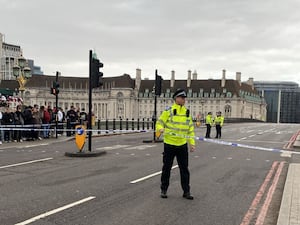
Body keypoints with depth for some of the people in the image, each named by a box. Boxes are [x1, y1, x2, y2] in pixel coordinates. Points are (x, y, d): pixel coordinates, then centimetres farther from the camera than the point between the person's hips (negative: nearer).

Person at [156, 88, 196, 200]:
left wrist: (192, 143, 8)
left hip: (182, 145, 4)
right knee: (166, 168, 8)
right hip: (169, 144, -4)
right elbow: (159, 123, -4)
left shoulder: (187, 112, 8)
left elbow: (190, 129, 14)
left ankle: (186, 191, 16)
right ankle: (164, 190, 22)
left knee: (184, 169, 7)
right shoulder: (168, 111, -6)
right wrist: (160, 129, -26)